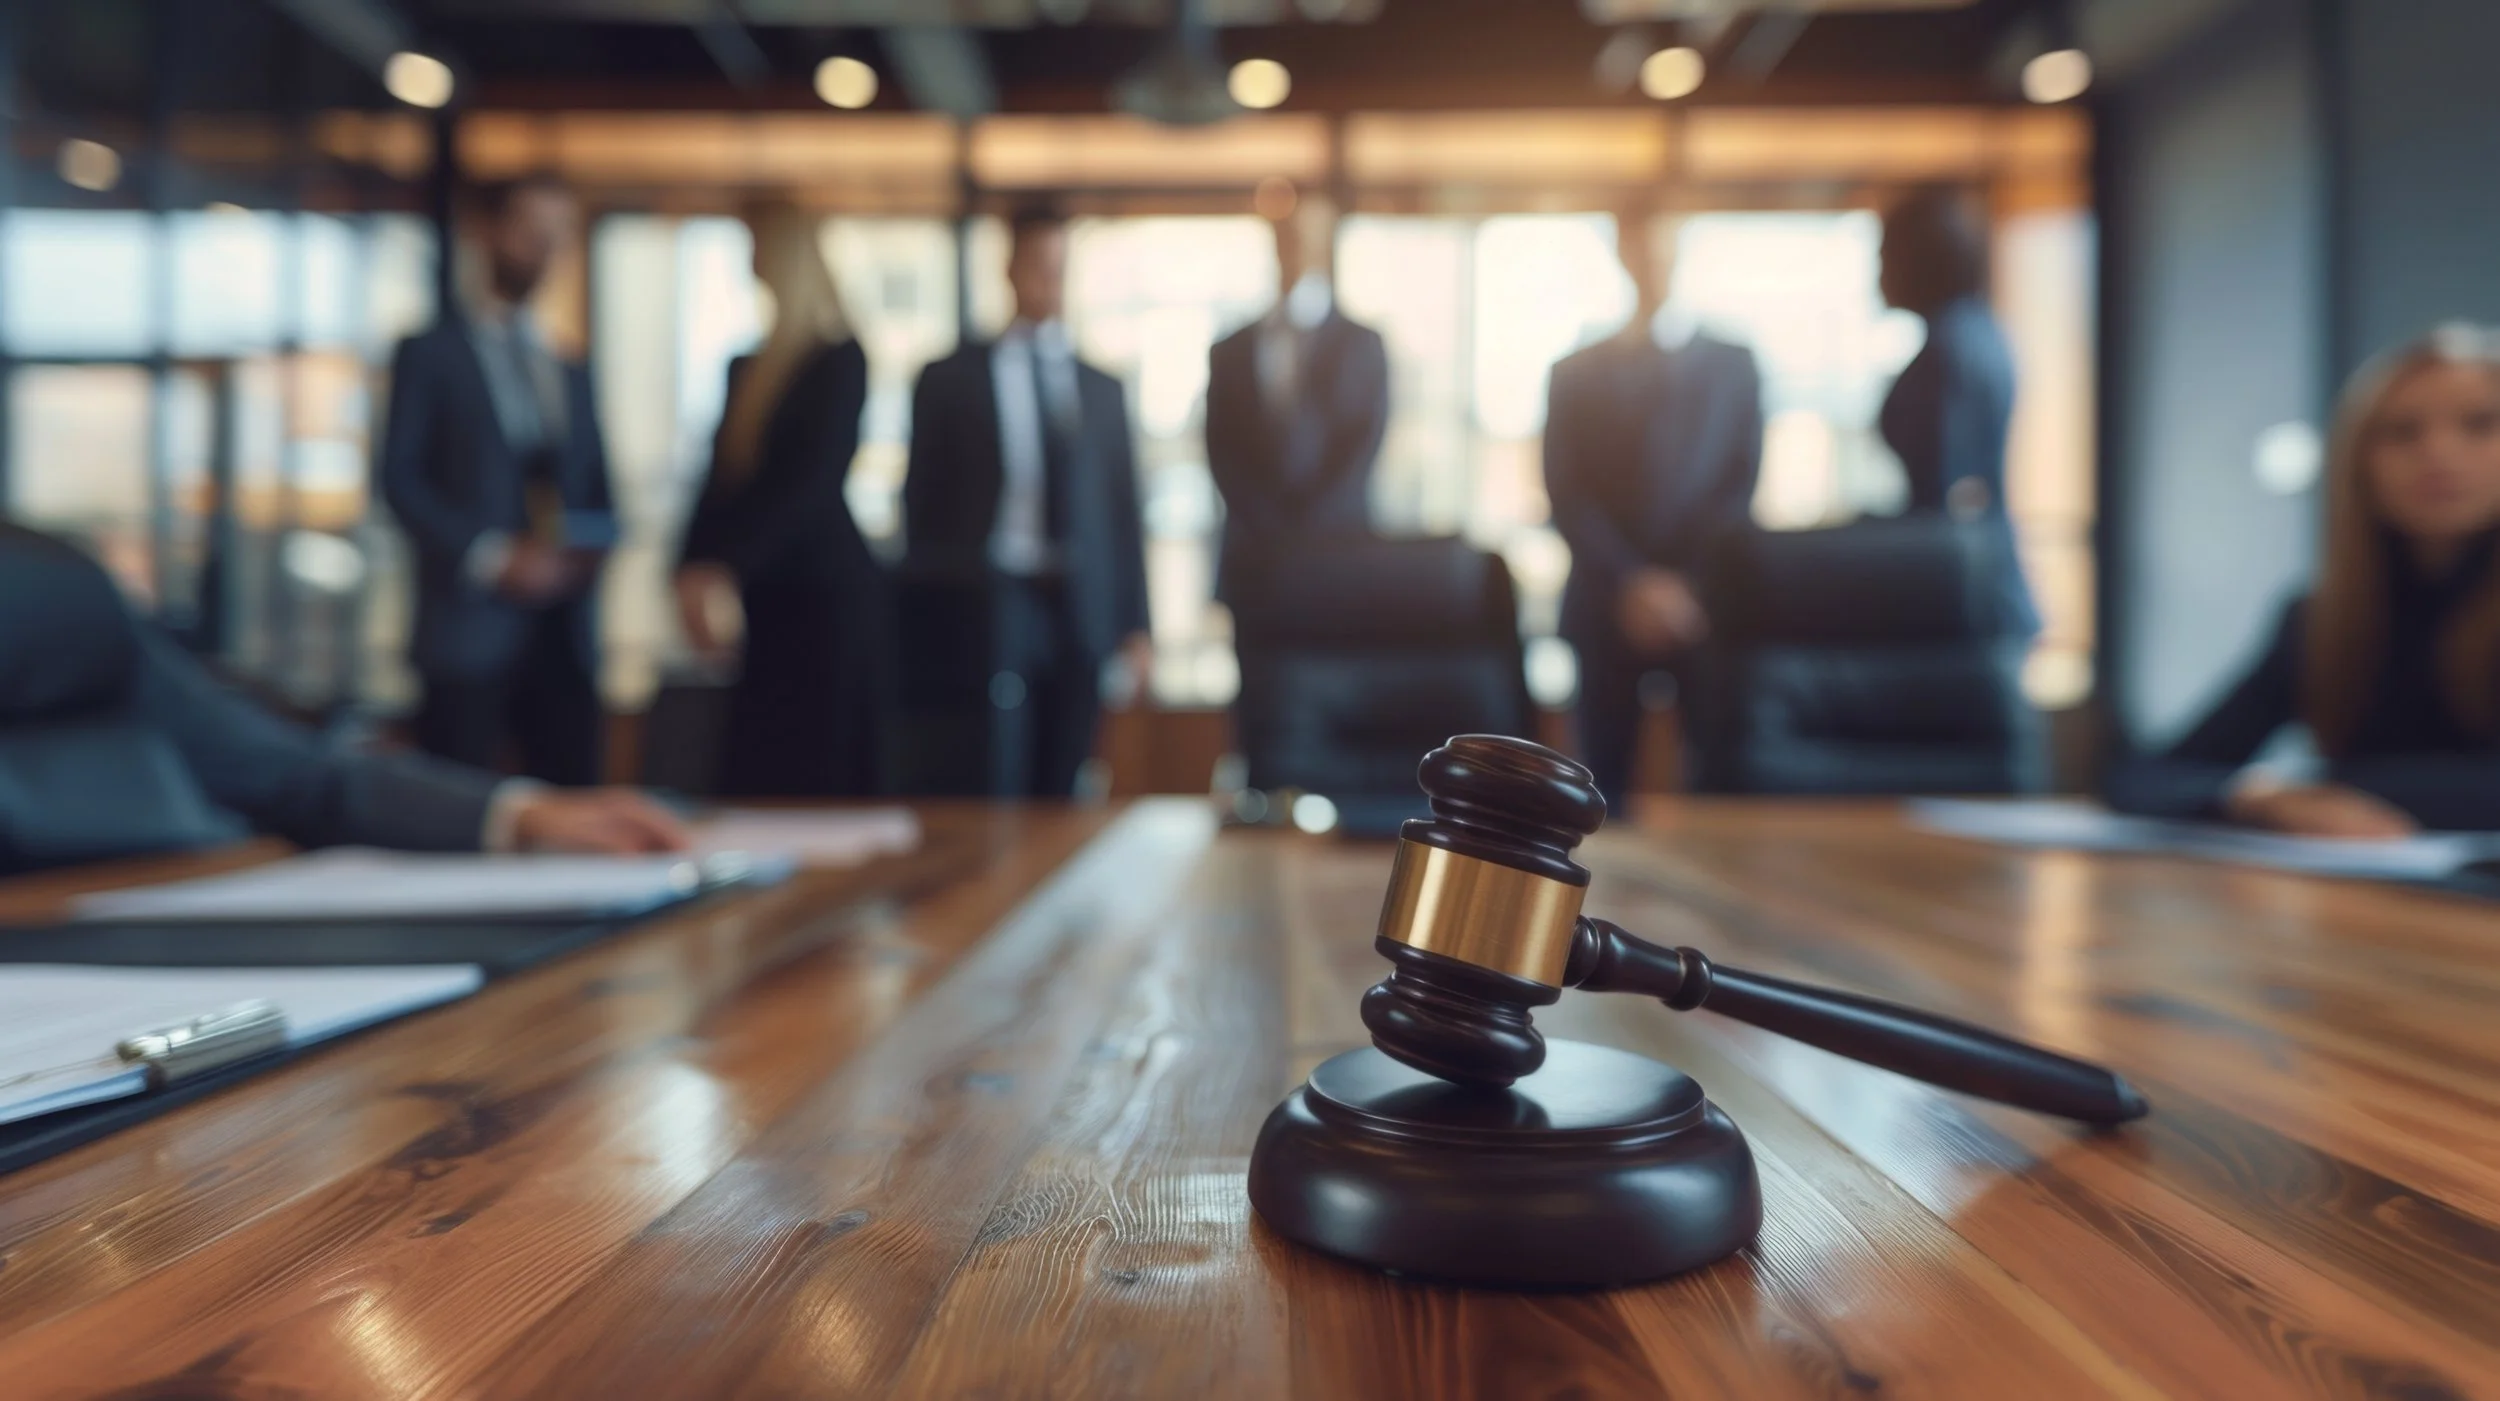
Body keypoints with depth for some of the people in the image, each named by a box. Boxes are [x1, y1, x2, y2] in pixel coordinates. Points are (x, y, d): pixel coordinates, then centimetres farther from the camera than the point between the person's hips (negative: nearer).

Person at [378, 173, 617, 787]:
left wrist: (589, 550, -2)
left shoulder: (570, 373, 20)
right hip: (470, 625, -4)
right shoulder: (429, 353, 5)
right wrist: (490, 556, -15)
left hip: (563, 627, 4)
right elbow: (401, 478, -4)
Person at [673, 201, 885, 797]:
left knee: (817, 776, -6)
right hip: (771, 598, 7)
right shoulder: (748, 367, 14)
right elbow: (723, 478, 13)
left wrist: (723, 568, -25)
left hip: (826, 595, -7)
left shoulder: (839, 360, -7)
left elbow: (811, 478, -18)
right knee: (758, 774, 6)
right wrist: (695, 571, 1)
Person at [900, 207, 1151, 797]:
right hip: (988, 610, -2)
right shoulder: (951, 379, 6)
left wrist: (1134, 625, 5)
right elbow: (924, 507, 5)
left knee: (1061, 791, 4)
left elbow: (1124, 512, 12)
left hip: (1082, 615, 3)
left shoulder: (1102, 388, 14)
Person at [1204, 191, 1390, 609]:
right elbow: (1222, 453, 5)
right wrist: (1264, 527, -7)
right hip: (1251, 557, 1)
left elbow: (1362, 445, -1)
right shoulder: (1231, 352, 11)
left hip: (1338, 550, -1)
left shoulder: (1362, 345, 7)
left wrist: (1311, 527, -10)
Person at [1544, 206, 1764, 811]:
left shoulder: (1732, 364, 12)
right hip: (1607, 608, 0)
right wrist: (1632, 583, -11)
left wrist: (1685, 586, -10)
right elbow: (1567, 497, 2)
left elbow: (1745, 483, 4)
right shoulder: (1577, 372, 11)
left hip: (1709, 604, 0)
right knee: (1608, 784, 1)